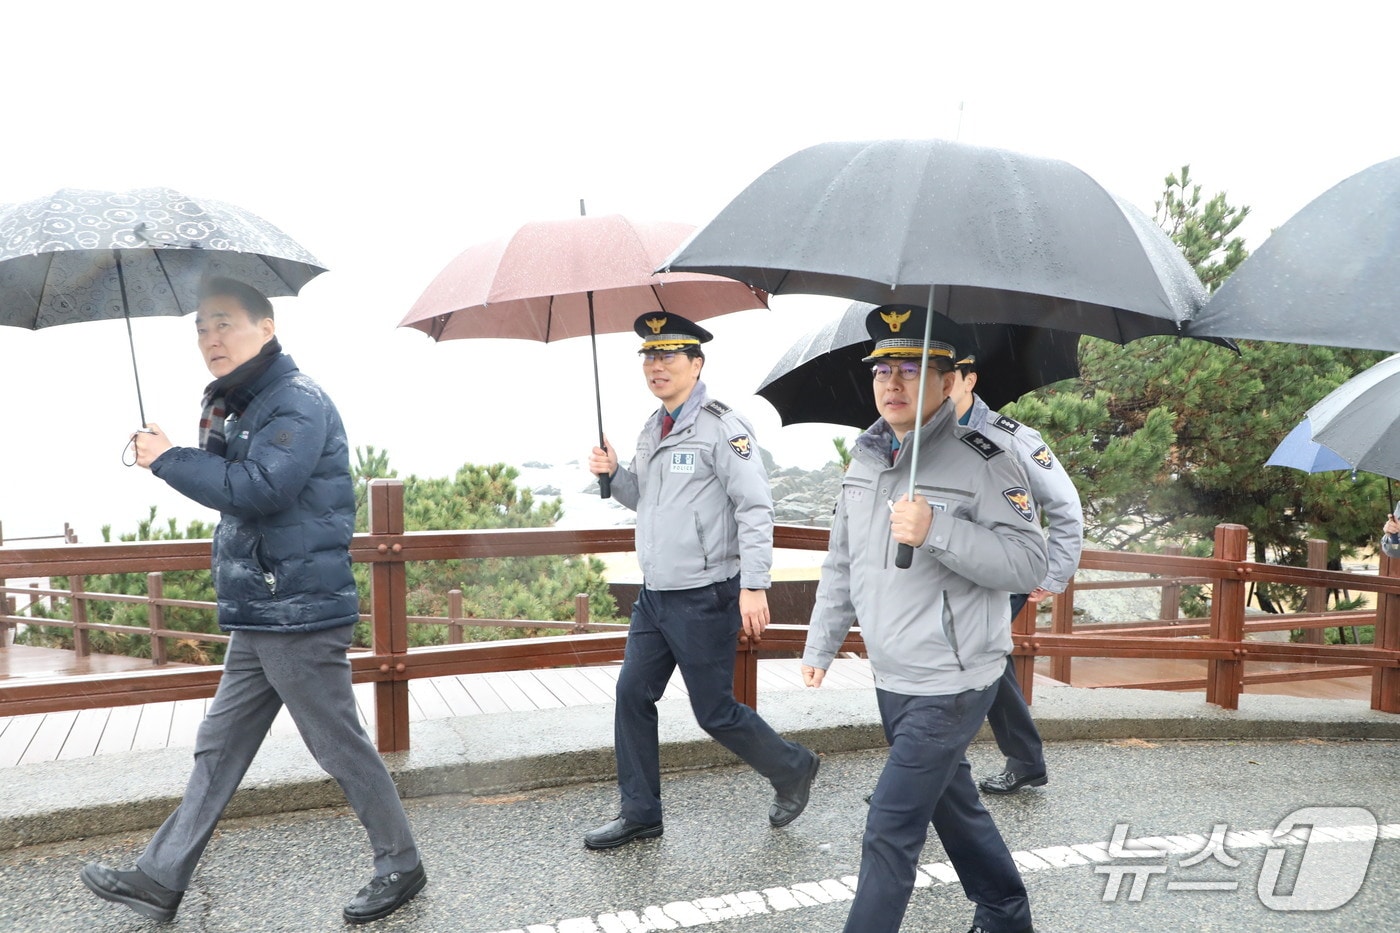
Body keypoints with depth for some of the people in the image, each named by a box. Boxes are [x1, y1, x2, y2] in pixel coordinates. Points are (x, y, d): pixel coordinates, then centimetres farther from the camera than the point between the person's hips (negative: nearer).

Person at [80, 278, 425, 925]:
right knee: (217, 749, 16)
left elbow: (255, 488, -27)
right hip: (257, 617, 10)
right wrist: (209, 439, 5)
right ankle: (160, 880, 27)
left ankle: (400, 866, 16)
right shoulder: (241, 406, 17)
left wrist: (168, 458, -13)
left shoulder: (298, 404, -15)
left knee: (340, 745, 0)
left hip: (301, 615, -10)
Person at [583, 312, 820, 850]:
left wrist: (754, 586, -22)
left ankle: (792, 770, 27)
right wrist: (613, 475, 3)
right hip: (654, 594, 8)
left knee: (715, 711, 2)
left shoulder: (722, 427, -13)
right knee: (633, 695, 7)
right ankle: (639, 813, 21)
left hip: (705, 598, -8)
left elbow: (756, 508, -17)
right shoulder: (652, 430, 13)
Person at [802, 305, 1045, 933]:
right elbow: (841, 563, 15)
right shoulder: (865, 457, 7)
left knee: (890, 829, -7)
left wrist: (937, 531, -31)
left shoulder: (981, 459, -14)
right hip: (892, 679, 8)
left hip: (952, 684, -7)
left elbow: (1029, 564, -20)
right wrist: (820, 644, 15)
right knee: (954, 805, 23)